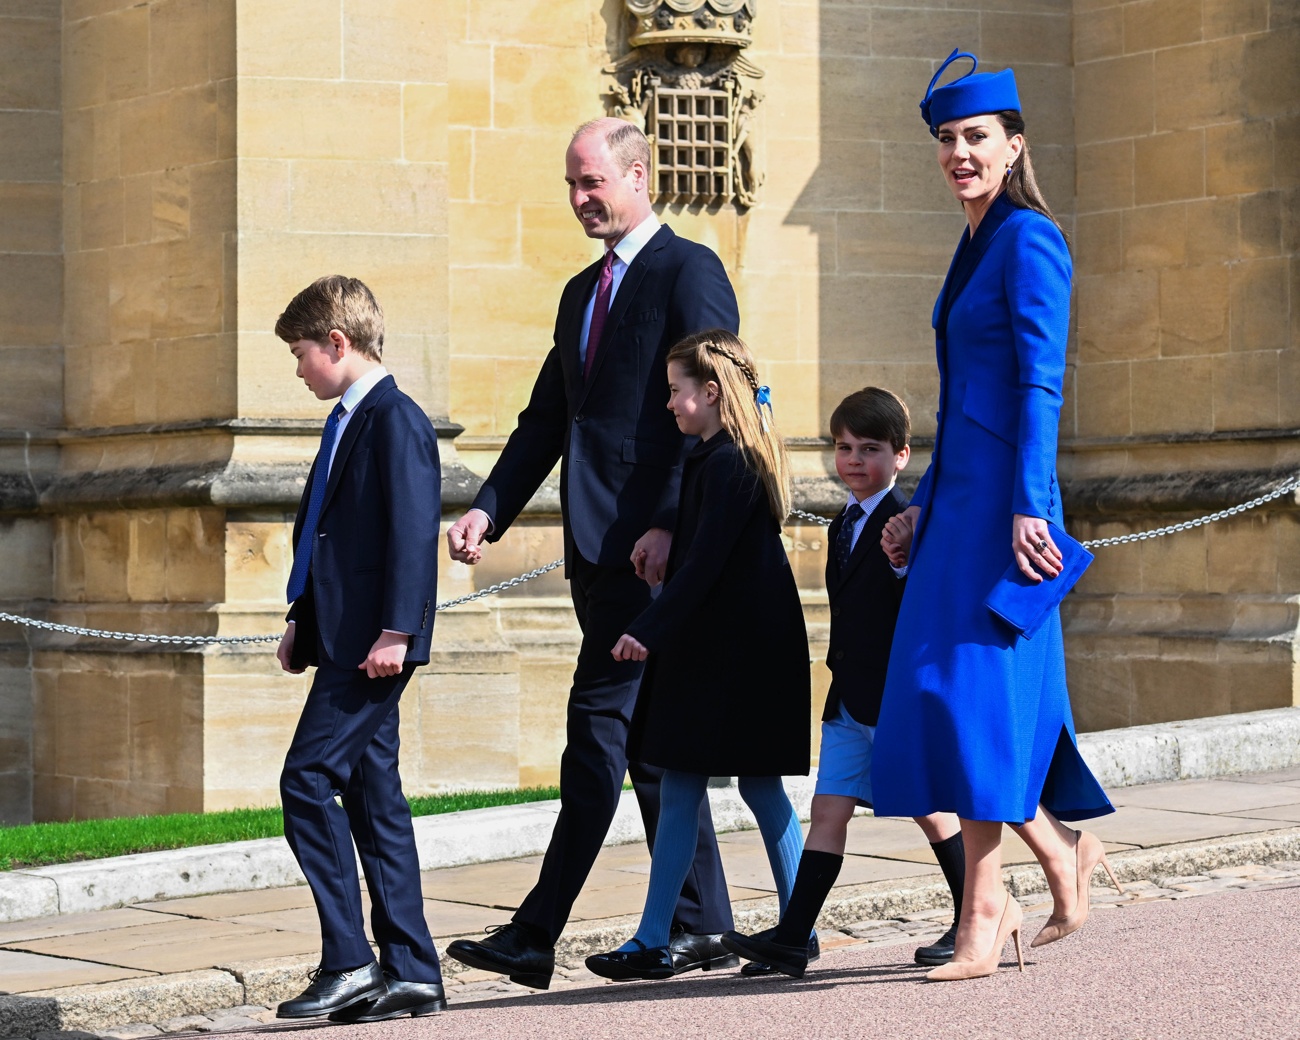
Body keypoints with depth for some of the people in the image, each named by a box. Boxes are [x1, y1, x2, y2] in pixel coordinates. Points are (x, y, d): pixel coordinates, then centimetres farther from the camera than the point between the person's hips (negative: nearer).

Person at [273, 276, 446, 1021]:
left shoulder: (396, 420, -11)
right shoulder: (348, 422, 19)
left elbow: (413, 532, -18)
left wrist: (395, 631, -23)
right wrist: (305, 622, 16)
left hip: (372, 647, -10)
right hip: (344, 643, 10)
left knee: (308, 779, -13)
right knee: (372, 798, 9)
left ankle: (349, 964, -10)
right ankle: (410, 973, 12)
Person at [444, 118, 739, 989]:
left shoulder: (690, 271, -5)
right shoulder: (583, 293, 22)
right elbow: (547, 419, 21)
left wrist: (671, 524, -21)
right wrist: (489, 510, 8)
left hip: (653, 543, -9)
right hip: (598, 544, 9)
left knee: (602, 722, -10)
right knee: (648, 731, 10)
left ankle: (535, 937, -11)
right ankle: (703, 926, 15)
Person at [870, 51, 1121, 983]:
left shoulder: (1030, 241, -9)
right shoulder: (975, 248, 18)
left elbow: (1040, 383, -16)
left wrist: (1027, 508, -22)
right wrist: (924, 505, 21)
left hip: (1004, 503, -9)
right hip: (959, 500, 9)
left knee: (974, 690, -10)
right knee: (943, 699, 8)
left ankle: (985, 914, -7)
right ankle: (1063, 850, 21)